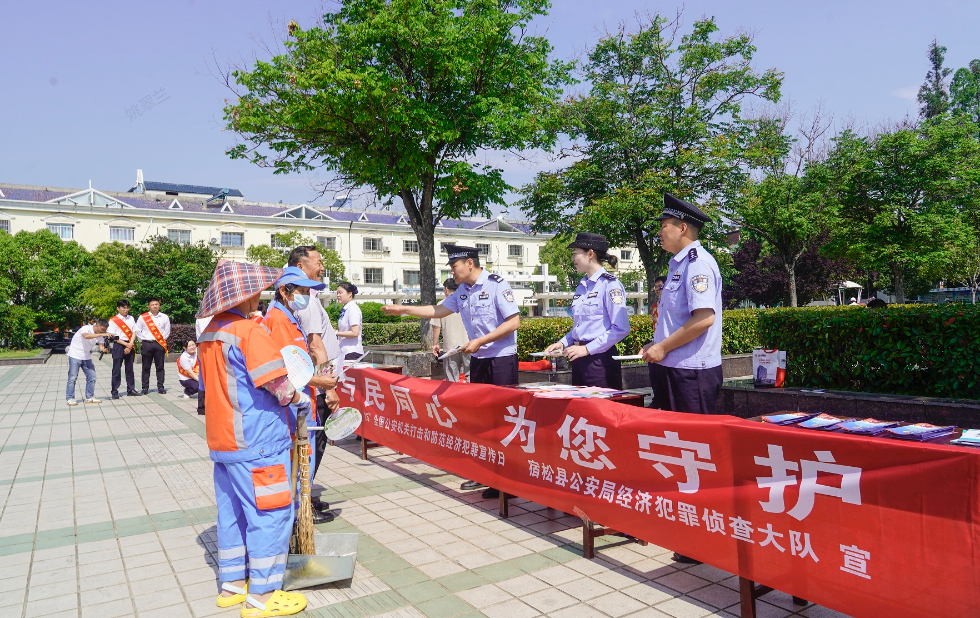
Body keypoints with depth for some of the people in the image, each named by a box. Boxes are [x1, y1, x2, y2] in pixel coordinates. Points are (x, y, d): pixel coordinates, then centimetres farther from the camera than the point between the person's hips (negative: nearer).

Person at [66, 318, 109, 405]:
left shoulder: (100, 335, -3)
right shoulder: (86, 328, -22)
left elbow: (101, 346, -13)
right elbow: (86, 336, -45)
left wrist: (104, 349, -36)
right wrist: (102, 334, -52)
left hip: (87, 357, 6)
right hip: (75, 355, -6)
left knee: (92, 376, 2)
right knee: (73, 377, -5)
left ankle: (89, 397, 11)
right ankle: (70, 398, 3)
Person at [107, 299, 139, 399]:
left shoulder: (131, 318, 11)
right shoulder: (113, 321, -3)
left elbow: (134, 333, 7)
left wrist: (130, 345, -7)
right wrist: (125, 344, -12)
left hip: (130, 346, 4)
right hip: (118, 346, -4)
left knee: (129, 368, 10)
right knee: (116, 369, -2)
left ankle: (131, 390, 16)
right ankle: (115, 392, 3)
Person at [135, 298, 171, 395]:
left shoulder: (164, 317, 6)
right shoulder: (142, 317, 3)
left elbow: (167, 330, 11)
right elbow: (138, 330, 8)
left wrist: (162, 339, 4)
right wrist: (143, 340, 4)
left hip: (160, 344, 0)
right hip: (146, 344, 0)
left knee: (160, 367, 2)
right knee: (146, 367, 4)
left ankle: (160, 387, 8)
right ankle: (145, 388, 10)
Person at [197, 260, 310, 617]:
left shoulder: (208, 334, 10)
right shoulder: (250, 332, -18)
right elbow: (281, 388, -21)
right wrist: (301, 398, -2)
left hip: (222, 440, 9)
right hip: (257, 441, -9)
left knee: (232, 511, 17)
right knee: (270, 513, 1)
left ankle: (231, 584, 29)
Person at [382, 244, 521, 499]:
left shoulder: (496, 285, -14)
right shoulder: (462, 291, 9)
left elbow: (514, 322, -18)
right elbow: (439, 310, 21)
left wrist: (480, 341, -19)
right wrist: (405, 309, 17)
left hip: (502, 360, -8)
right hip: (478, 360, 8)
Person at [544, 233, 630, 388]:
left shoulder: (610, 285, -10)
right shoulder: (582, 286, 14)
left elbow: (621, 329, -17)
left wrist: (587, 349, -18)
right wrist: (563, 343, 6)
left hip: (600, 360, -8)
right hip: (579, 360, 8)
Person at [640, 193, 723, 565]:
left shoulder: (697, 263, -14)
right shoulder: (678, 264, 16)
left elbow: (704, 318, -24)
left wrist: (662, 348, -17)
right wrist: (655, 346, 11)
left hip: (692, 373, -10)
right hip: (673, 369, 10)